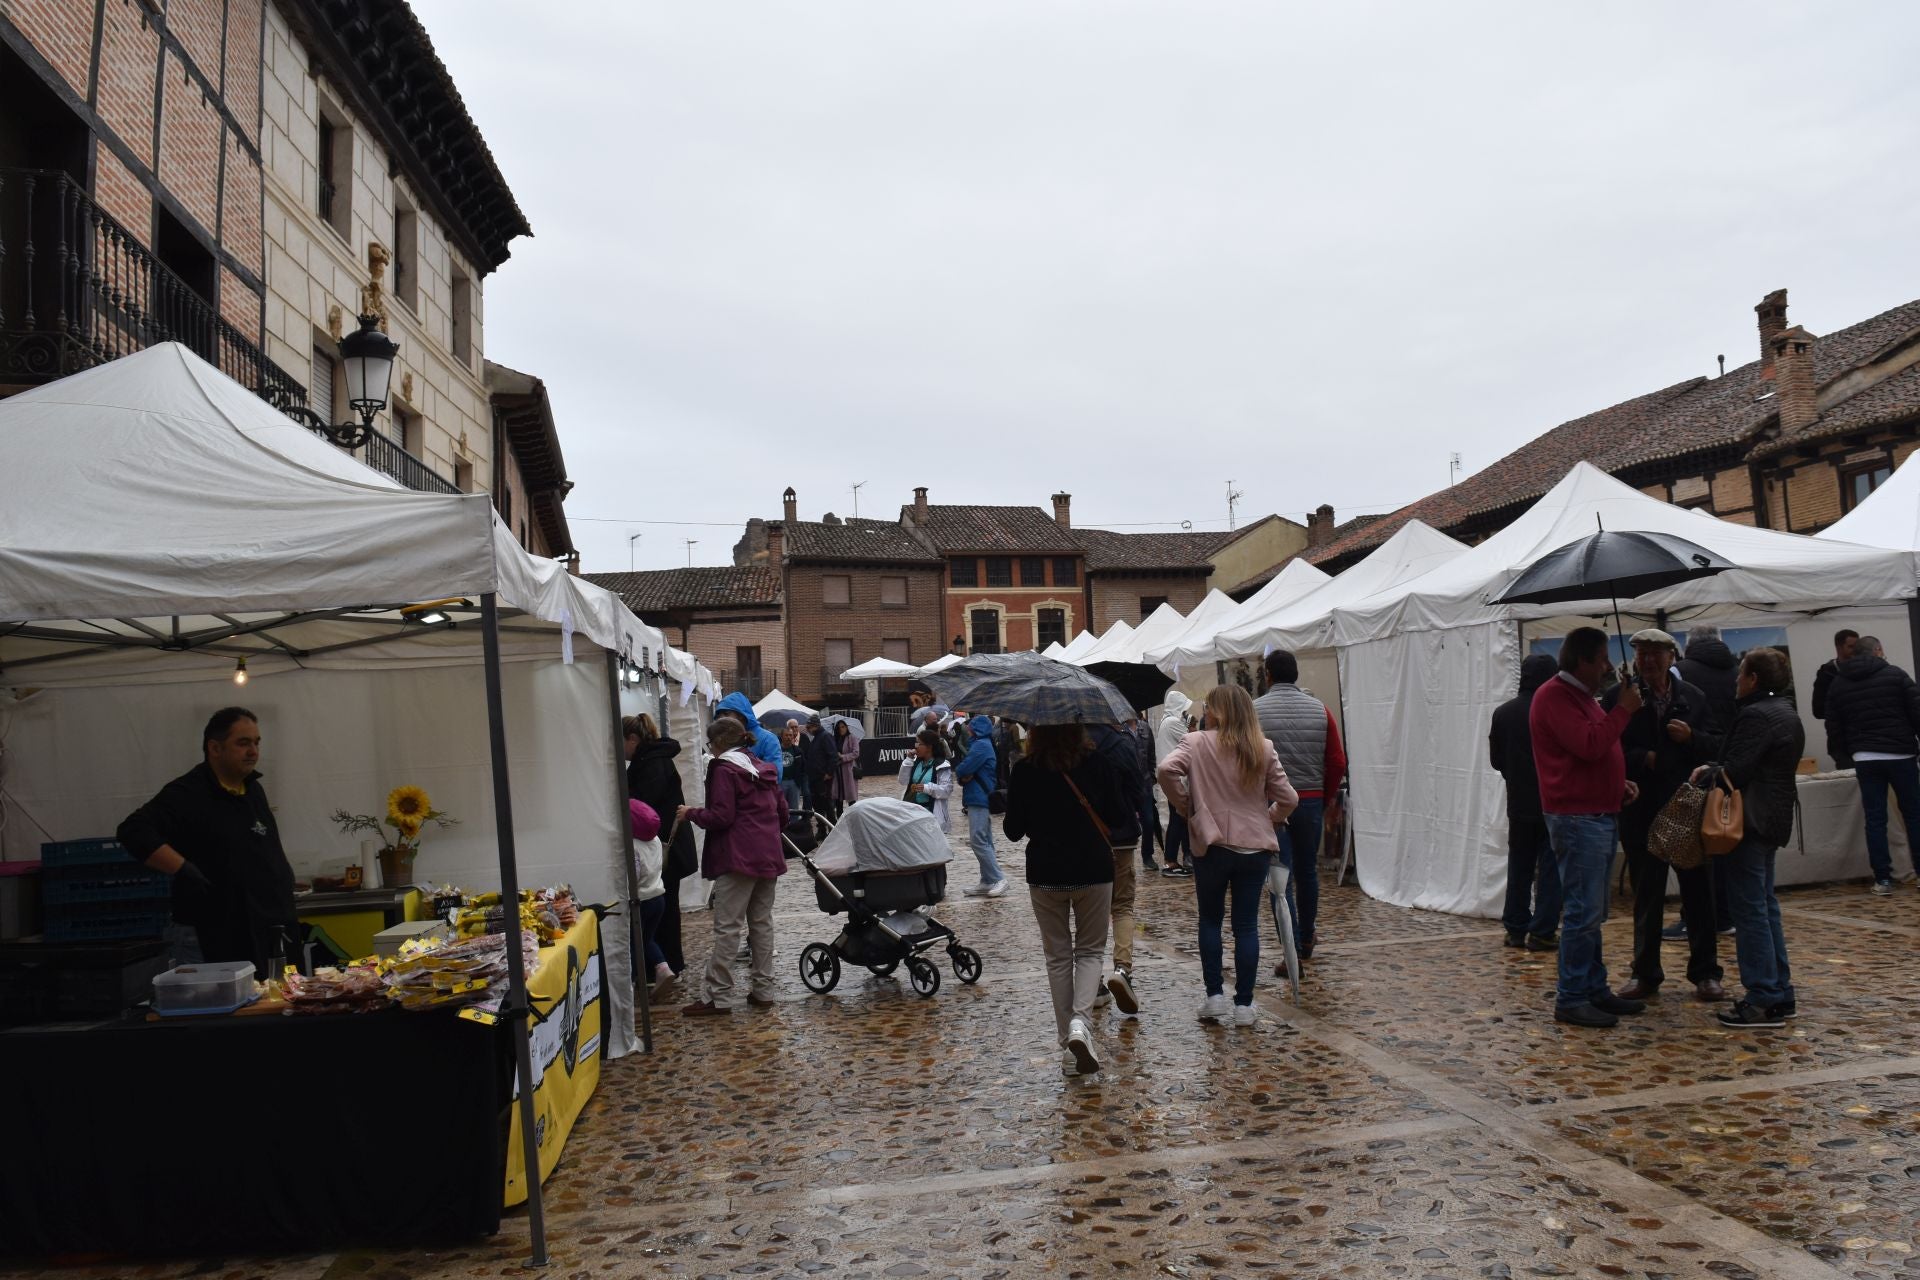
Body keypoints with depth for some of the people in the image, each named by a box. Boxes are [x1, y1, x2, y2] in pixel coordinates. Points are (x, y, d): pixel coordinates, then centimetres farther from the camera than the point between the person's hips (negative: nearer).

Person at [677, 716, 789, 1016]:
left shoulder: (723, 770, -7)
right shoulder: (763, 768, 16)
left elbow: (720, 816, -14)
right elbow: (782, 811, 18)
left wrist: (691, 814, 0)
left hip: (738, 858, -8)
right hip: (769, 857, 8)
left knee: (727, 928, -6)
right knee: (762, 923, 13)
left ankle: (719, 997, -5)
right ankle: (763, 989, 16)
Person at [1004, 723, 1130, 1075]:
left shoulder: (1024, 770, -7)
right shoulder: (1097, 764, -8)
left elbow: (1013, 831, -3)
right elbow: (1121, 819, -4)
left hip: (1045, 874, 0)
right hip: (1094, 870, 0)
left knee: (1058, 955, 14)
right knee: (1090, 950, 13)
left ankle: (1068, 1036, 14)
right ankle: (1081, 1022, -10)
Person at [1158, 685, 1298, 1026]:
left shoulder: (1197, 743, -6)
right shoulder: (1264, 749, 2)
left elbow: (1167, 769, -22)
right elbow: (1288, 798, 1)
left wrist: (1185, 805, -7)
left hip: (1212, 844, -2)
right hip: (1256, 845, 2)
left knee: (1210, 921, 15)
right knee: (1247, 925, 8)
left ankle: (1215, 995, 12)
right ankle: (1244, 1004, 11)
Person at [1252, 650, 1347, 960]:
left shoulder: (1254, 710, -7)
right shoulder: (1320, 709, 2)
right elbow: (1338, 763, 2)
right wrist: (1325, 799, 15)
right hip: (1311, 802, 3)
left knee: (1282, 878, 0)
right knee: (1307, 871, 19)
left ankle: (1292, 952, -4)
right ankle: (1306, 940, 34)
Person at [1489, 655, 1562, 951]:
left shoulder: (1503, 713, -1)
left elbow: (1496, 759, 6)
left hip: (1519, 803, 4)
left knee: (1519, 867, 13)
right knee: (1550, 868, 3)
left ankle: (1515, 928, 17)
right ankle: (1543, 932, 3)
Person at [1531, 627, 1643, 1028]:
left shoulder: (1581, 695, 19)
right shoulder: (1554, 696, -14)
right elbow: (1589, 745, -24)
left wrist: (1619, 783, 11)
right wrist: (1623, 709, -13)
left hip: (1601, 814, 11)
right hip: (1577, 818, -11)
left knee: (1591, 912, 15)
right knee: (1582, 912, -9)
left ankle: (1595, 990, 22)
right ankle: (1571, 1000, -4)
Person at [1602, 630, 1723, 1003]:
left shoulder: (1692, 697, 6)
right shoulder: (1618, 698, -2)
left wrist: (1691, 737, -12)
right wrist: (1643, 758, -18)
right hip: (1640, 811, -1)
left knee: (1698, 892, 7)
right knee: (1646, 895, 9)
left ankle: (1705, 972, 19)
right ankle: (1645, 973, 19)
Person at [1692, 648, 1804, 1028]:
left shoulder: (1756, 716, -17)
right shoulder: (1786, 714, 16)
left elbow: (1734, 771, -20)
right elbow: (1734, 748, 16)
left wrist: (1706, 774, -3)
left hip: (1750, 822, -11)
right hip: (1772, 821, 11)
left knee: (1750, 910, -7)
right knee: (1766, 907, 16)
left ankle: (1764, 1001, -4)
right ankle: (1780, 994, 21)